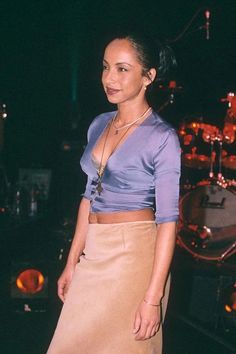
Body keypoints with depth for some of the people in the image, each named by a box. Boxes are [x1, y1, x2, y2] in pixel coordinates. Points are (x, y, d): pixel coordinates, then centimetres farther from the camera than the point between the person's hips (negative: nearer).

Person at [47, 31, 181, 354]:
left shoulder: (162, 138, -11)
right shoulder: (99, 125, 9)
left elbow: (167, 219, -14)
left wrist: (153, 298, -19)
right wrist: (72, 263, 13)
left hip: (135, 255, -6)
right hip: (94, 255, 6)